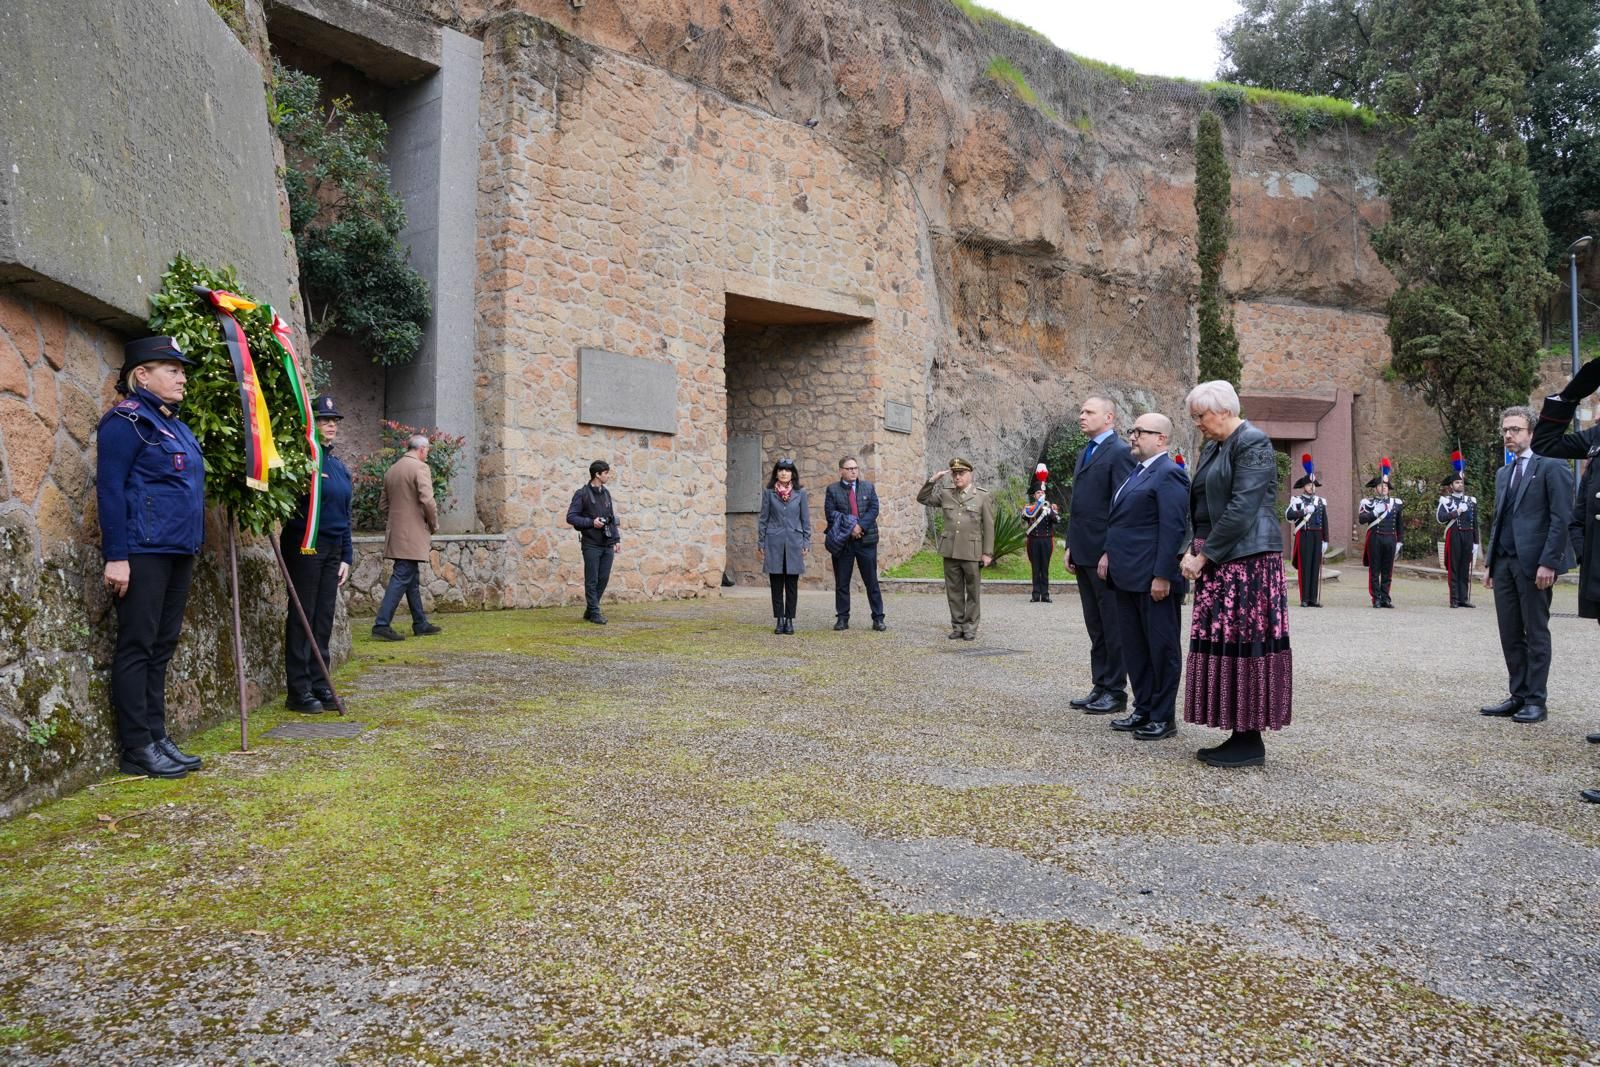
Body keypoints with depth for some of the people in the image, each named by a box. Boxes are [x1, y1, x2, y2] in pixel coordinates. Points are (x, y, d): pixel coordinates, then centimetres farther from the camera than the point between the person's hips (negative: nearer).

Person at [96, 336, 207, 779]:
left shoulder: (175, 425, 17)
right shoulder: (127, 421, -8)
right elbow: (110, 490, -14)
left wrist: (192, 547, 19)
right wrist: (116, 557, -19)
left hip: (178, 553, 9)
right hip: (143, 553, -9)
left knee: (162, 647, 12)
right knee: (137, 647, -2)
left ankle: (158, 737, 19)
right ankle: (137, 749, 4)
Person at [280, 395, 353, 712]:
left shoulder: (340, 466, 15)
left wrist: (347, 557, 14)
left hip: (333, 551, 7)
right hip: (304, 546, -7)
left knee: (324, 618, 9)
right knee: (302, 617, -2)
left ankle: (319, 685, 15)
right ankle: (298, 690, 4)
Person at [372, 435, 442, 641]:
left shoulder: (391, 470, 15)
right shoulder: (420, 467, -10)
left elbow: (382, 505, 18)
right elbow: (427, 500, -20)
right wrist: (434, 524, -6)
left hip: (395, 533, 9)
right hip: (412, 534, -9)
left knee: (412, 579, 15)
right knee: (401, 578, -7)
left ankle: (421, 624, 22)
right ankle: (382, 624, -11)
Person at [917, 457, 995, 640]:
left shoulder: (983, 496, 0)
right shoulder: (945, 493, 9)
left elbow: (988, 527, -1)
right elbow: (922, 498, 11)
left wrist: (988, 553, -5)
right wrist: (933, 480, -2)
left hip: (972, 552, -3)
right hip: (950, 551, 3)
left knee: (973, 591, 4)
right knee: (954, 591, 8)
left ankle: (970, 628, 13)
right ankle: (957, 627, 16)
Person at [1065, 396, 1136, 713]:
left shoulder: (1120, 452, -10)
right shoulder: (1084, 453, 18)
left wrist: (1109, 553, -19)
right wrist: (1071, 546, 15)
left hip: (1106, 555, -9)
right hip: (1083, 555, 9)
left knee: (1112, 626, 1)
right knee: (1095, 627, 13)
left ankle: (1116, 691, 9)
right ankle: (1100, 686, 21)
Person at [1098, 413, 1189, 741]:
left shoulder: (1168, 474, -12)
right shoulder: (1137, 472, 17)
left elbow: (1173, 529, -18)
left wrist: (1162, 576, -21)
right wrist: (1109, 554, 14)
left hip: (1154, 579, -10)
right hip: (1129, 578, 10)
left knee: (1161, 648, 2)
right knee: (1133, 646, 14)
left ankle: (1163, 717, 11)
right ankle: (1143, 710, 25)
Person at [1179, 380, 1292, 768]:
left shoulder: (1252, 443, -10)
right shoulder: (1212, 448, 17)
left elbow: (1241, 509, -18)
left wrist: (1203, 555, -16)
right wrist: (1195, 550, 6)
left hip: (1246, 560, -9)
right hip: (1217, 562, 9)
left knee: (1245, 643, -5)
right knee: (1221, 645, 9)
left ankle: (1252, 742, 3)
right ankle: (1238, 734, 16)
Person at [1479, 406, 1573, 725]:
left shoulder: (1550, 467, -3)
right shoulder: (1503, 474, 18)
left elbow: (1562, 518, -10)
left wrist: (1548, 562, -16)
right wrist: (1491, 562, 14)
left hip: (1533, 564, -6)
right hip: (1504, 564, 7)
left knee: (1536, 635, 0)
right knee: (1510, 635, 7)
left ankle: (1535, 701, 6)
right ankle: (1518, 696, 14)